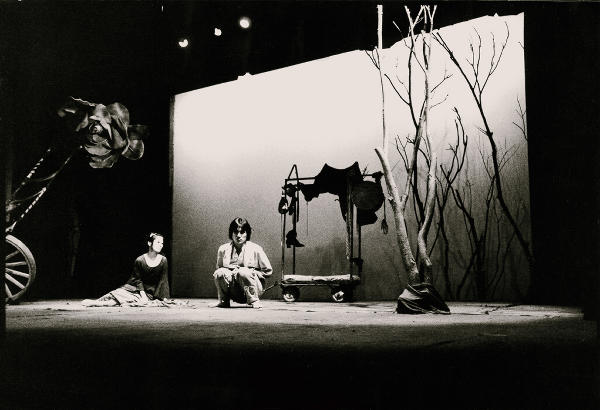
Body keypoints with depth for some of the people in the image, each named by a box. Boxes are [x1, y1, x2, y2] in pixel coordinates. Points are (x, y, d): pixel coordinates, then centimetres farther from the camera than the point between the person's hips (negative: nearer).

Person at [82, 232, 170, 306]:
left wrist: (157, 298, -8)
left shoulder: (163, 260, -9)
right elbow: (138, 279, -5)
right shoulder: (139, 260, -9)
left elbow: (163, 281, -3)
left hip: (151, 292, -1)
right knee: (119, 293, -25)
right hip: (137, 288, 2)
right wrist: (143, 295, -17)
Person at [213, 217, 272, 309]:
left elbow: (268, 271, 2)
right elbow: (219, 267, 14)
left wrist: (250, 273, -11)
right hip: (233, 293, 2)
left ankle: (254, 301, -13)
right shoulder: (223, 249, 4)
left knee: (244, 272, -33)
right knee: (219, 273, -24)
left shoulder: (255, 249, -2)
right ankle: (224, 301, -2)